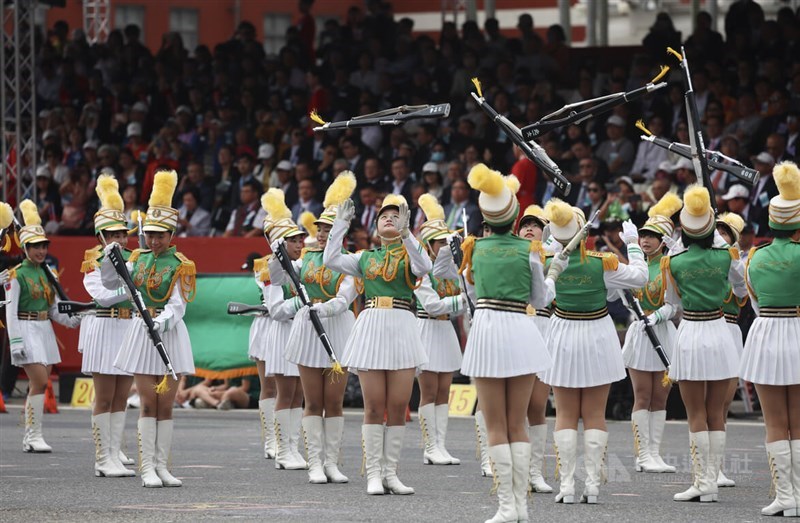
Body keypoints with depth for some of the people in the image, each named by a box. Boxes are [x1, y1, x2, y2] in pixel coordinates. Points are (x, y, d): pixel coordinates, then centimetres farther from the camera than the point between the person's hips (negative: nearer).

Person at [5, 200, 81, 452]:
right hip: (27, 330, -7)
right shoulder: (17, 275, -8)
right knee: (39, 382, -15)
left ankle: (30, 438, 11)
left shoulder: (47, 273, 12)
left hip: (45, 331, 7)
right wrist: (15, 342, -17)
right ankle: (34, 435, -11)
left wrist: (72, 320, -1)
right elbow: (11, 310, -11)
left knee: (38, 385, 7)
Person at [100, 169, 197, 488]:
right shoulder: (139, 258, 8)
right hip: (141, 331, 2)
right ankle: (147, 468, -3)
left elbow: (178, 306, -12)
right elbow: (111, 283, 12)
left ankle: (162, 466, 7)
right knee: (148, 405, -1)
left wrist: (163, 321, -31)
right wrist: (108, 259, -6)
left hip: (169, 333, -2)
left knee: (166, 405, 2)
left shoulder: (181, 266, -5)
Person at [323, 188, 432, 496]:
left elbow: (425, 267, -16)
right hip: (371, 328, 1)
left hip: (401, 329, -1)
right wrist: (342, 223, 5)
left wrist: (404, 233, -25)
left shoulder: (409, 256, 7)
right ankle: (373, 474, 1)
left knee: (398, 407, -1)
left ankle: (390, 473, 5)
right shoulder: (366, 258, 16)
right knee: (374, 408, 0)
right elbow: (331, 260, 7)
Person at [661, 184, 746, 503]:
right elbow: (743, 290, 15)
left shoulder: (673, 263, -6)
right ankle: (712, 482, 4)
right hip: (719, 334, 2)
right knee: (716, 414, 5)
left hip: (690, 336, -2)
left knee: (696, 415, 1)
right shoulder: (726, 258, -3)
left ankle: (701, 482, -4)